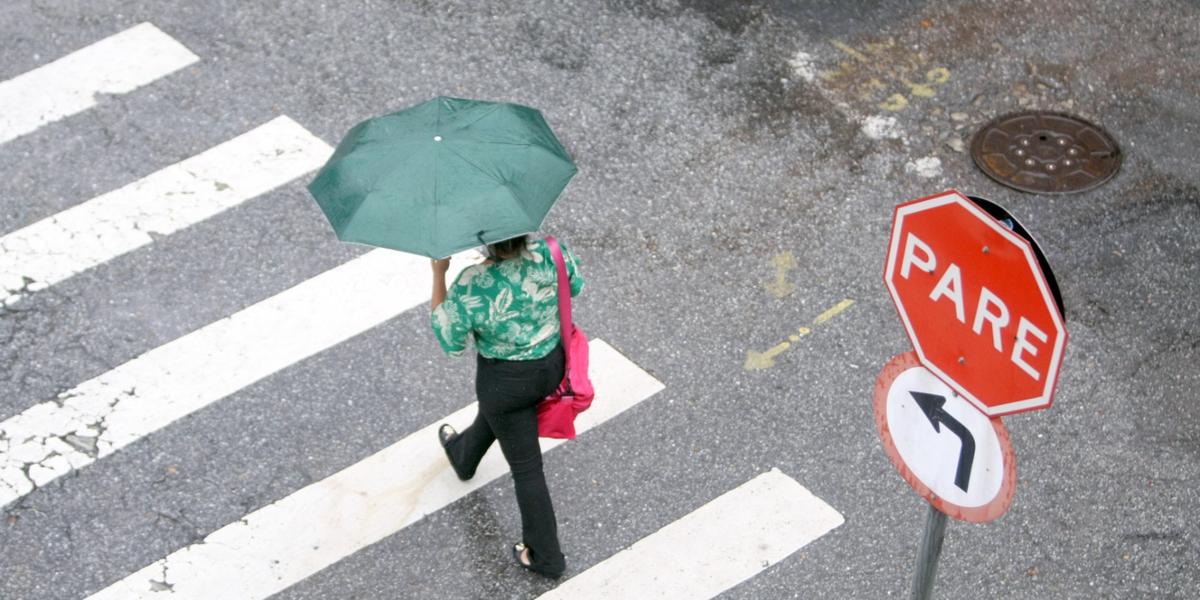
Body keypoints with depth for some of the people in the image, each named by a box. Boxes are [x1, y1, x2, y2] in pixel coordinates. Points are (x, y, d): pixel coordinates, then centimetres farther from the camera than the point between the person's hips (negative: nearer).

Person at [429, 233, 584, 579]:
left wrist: (439, 274, -12)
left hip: (507, 379, -5)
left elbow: (450, 342, -15)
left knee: (526, 466, 15)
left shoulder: (470, 288, -33)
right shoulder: (552, 253, -24)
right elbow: (575, 286, -1)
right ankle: (463, 458, 68)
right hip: (553, 363, 5)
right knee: (493, 414, 37)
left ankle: (546, 557, 30)